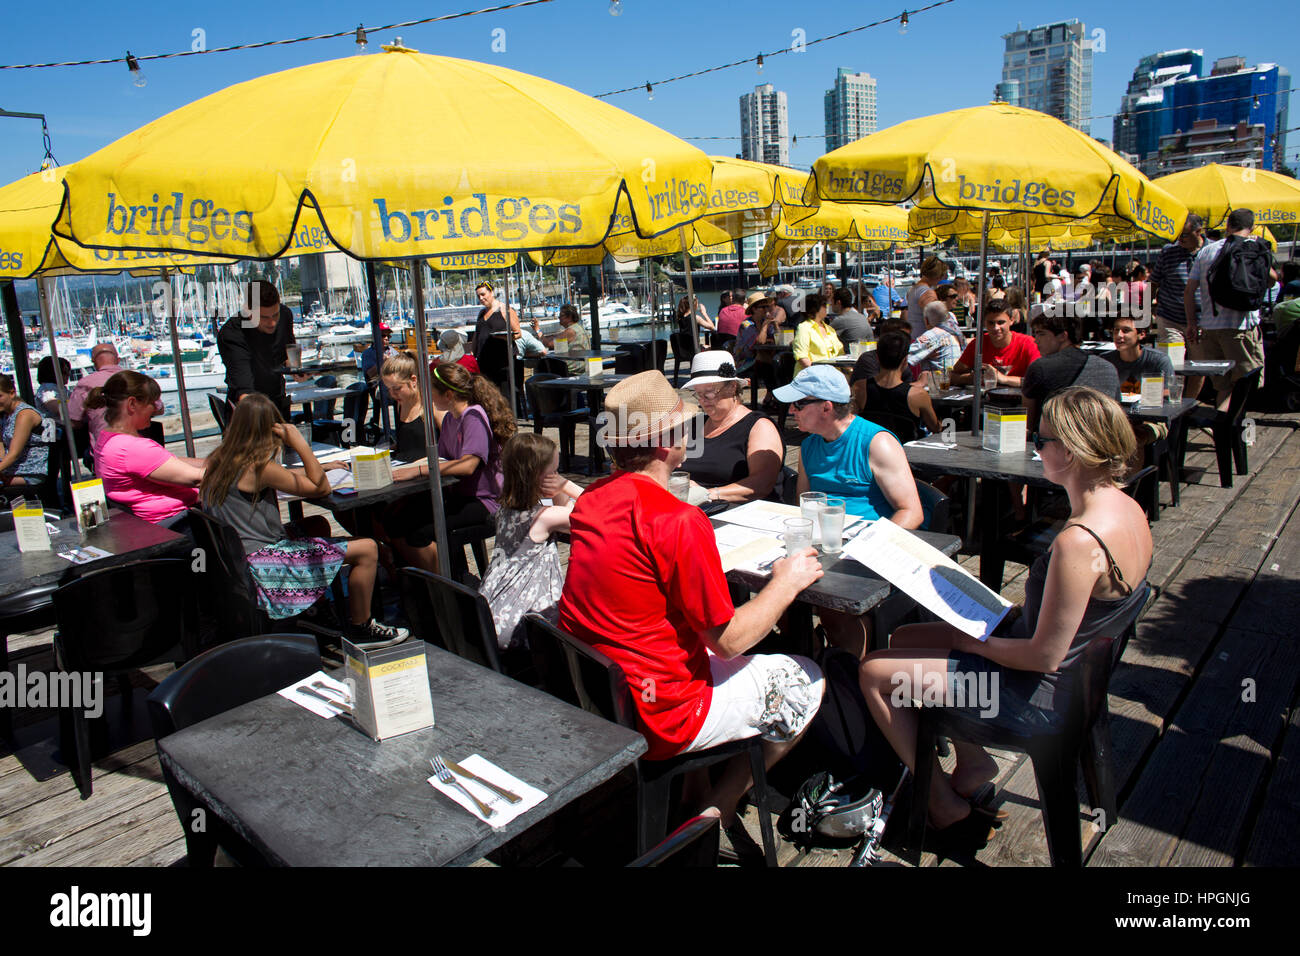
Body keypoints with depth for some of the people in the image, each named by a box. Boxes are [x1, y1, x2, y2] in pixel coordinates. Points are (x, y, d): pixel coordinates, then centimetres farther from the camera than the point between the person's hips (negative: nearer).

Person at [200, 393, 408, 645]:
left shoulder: (220, 459, 8)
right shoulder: (258, 467, -19)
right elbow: (321, 487, -13)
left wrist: (315, 468, 20)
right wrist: (301, 444, -13)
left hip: (233, 557, 10)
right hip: (256, 565, -10)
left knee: (318, 525, 30)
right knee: (366, 549, -11)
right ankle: (360, 628, 6)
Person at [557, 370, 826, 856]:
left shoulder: (592, 500, 0)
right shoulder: (680, 520, -24)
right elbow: (727, 639, -18)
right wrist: (787, 582, -3)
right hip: (653, 719, -8)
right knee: (806, 680, 8)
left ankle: (694, 797, 27)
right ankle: (713, 813, 16)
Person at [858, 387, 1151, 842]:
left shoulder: (1078, 543, -33)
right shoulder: (1128, 507, -3)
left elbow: (1044, 656, -27)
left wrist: (972, 641, -11)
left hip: (1037, 694, -10)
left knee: (874, 672, -1)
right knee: (903, 637, 17)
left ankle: (945, 806, 15)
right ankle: (973, 760, 22)